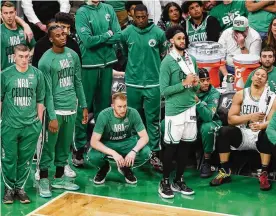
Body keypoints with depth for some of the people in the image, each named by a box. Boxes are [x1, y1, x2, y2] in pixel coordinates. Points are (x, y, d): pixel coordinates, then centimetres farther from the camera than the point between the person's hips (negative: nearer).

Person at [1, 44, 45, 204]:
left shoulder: (37, 74, 1)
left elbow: (40, 100, 8)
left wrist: (39, 120, 7)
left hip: (31, 126, 1)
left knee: (26, 159, 8)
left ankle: (20, 187, 22)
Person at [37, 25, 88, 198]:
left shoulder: (73, 55, 6)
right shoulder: (46, 61, -12)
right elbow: (47, 92, -13)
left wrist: (84, 106, 12)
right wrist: (52, 117, -15)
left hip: (71, 108, 6)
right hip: (55, 110, -6)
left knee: (65, 146, 13)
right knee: (49, 146, 0)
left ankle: (59, 179, 25)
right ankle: (44, 181, 12)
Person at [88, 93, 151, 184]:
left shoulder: (133, 113, -23)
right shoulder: (104, 115, -26)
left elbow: (144, 137, -18)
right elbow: (94, 141, -27)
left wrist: (134, 151, -37)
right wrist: (113, 153, -39)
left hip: (126, 142, 1)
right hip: (107, 144, -1)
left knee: (146, 152, -26)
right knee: (92, 156, -32)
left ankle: (126, 167, 6)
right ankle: (104, 167, 6)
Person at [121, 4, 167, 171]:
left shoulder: (158, 33, -5)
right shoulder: (126, 33, -3)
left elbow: (164, 54, 9)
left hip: (153, 83, -1)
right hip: (132, 82, 1)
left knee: (153, 120, 4)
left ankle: (155, 153, 11)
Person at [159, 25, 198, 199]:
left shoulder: (192, 59, 9)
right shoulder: (167, 62, -9)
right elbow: (164, 90, -14)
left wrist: (195, 84, -4)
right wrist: (184, 83, -17)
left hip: (190, 107, 6)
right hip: (174, 109, -6)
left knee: (184, 145, 12)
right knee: (172, 146, 1)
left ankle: (179, 181, 23)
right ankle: (165, 182, 14)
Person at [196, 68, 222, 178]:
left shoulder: (214, 93, -17)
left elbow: (208, 117, -29)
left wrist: (197, 101, -41)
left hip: (210, 122, -3)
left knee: (207, 127, -40)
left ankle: (206, 161, -19)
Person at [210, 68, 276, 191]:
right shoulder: (240, 95, 2)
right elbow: (230, 119, -4)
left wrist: (260, 126, -32)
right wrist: (250, 117, -18)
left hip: (259, 137, -2)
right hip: (241, 135, 2)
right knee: (224, 131, -26)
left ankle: (264, 174, -23)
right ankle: (224, 172, -17)